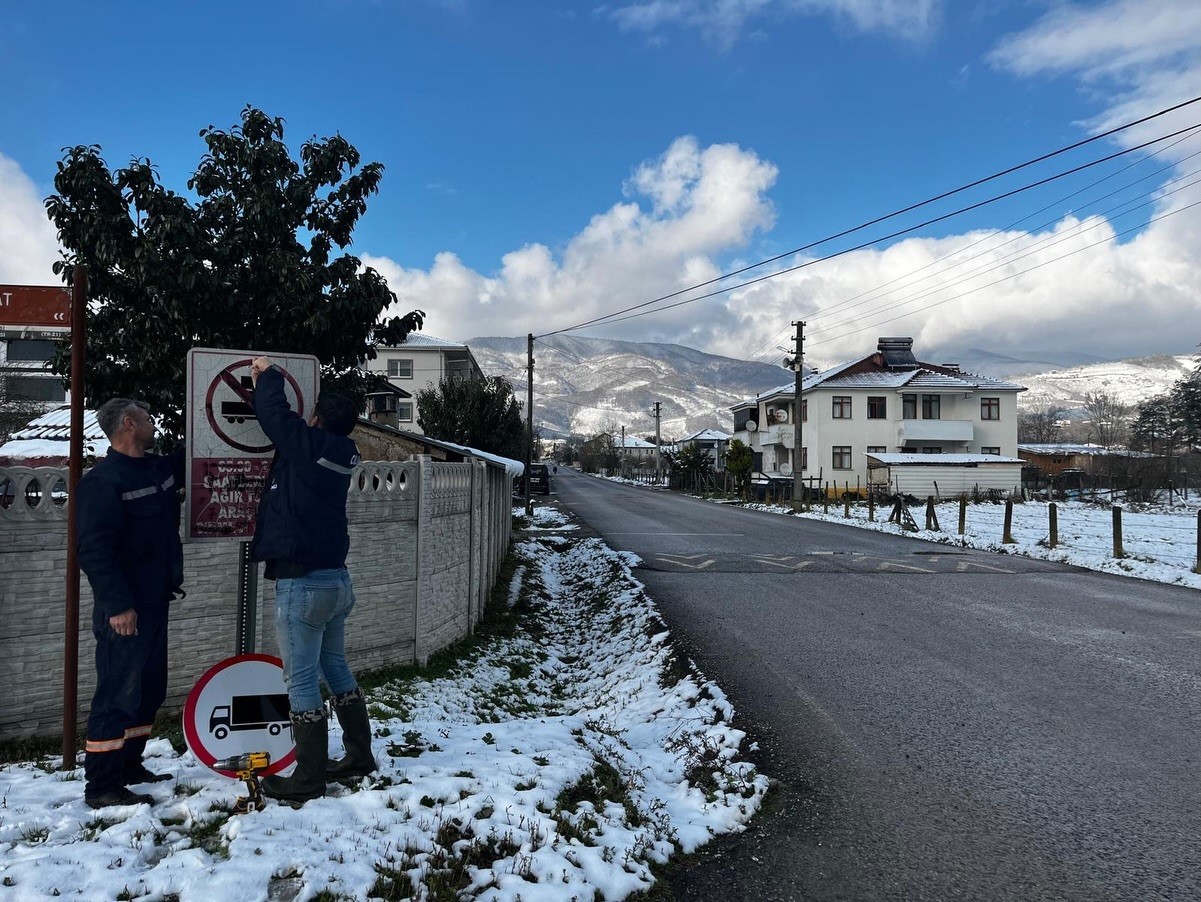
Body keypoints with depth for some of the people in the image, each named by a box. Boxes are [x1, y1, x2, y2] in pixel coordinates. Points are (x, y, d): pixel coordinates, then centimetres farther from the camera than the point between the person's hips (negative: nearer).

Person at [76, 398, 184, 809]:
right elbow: (94, 549, -21)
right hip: (126, 610, -9)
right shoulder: (102, 481, -15)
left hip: (155, 602, 9)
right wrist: (118, 605, -24)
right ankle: (102, 786, 3)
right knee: (119, 694, -5)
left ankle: (128, 765, 28)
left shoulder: (160, 468, 11)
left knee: (148, 690, 15)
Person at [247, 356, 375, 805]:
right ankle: (359, 755, 28)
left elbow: (276, 414, -5)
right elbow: (288, 427, 23)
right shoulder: (341, 456, 8)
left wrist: (267, 374, 14)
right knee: (336, 668, 19)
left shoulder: (308, 445, -13)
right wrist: (268, 381, 26)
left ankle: (308, 778, 6)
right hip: (337, 579, 8)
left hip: (302, 583, -8)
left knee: (302, 680, -1)